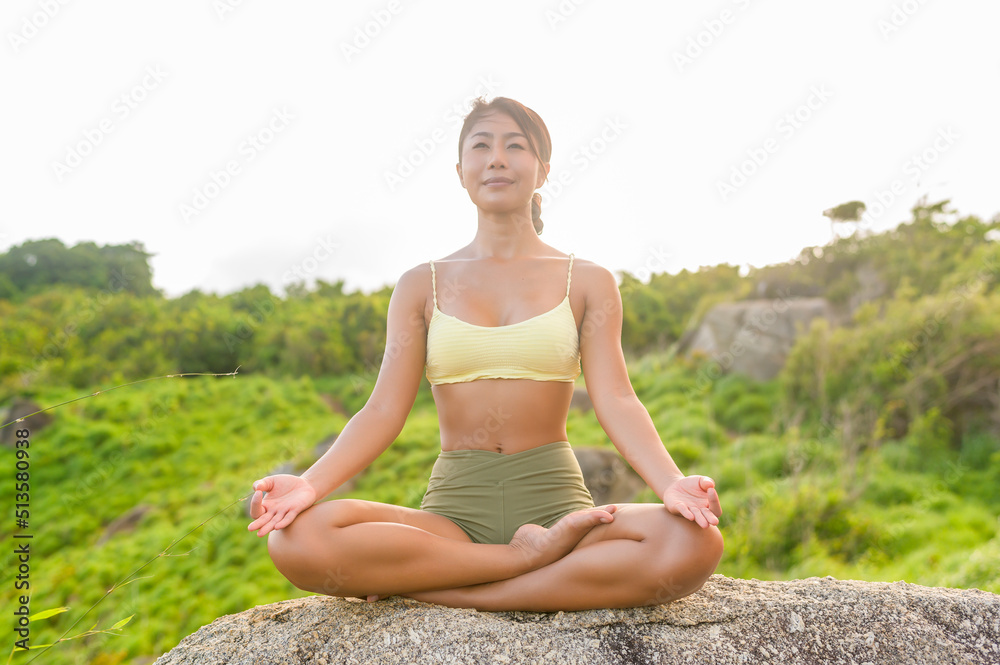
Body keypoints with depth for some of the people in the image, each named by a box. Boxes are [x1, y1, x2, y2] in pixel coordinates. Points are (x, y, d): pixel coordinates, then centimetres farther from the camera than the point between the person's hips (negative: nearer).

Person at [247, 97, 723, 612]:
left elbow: (615, 401, -2)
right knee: (297, 538, -28)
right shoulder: (422, 285, 10)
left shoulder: (587, 282, 8)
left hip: (554, 499, 0)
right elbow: (385, 409, 2)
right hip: (453, 508, 0)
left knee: (695, 544, -31)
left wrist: (671, 484, -21)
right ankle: (531, 556, -17)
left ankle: (439, 592, -20)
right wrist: (309, 484, -15)